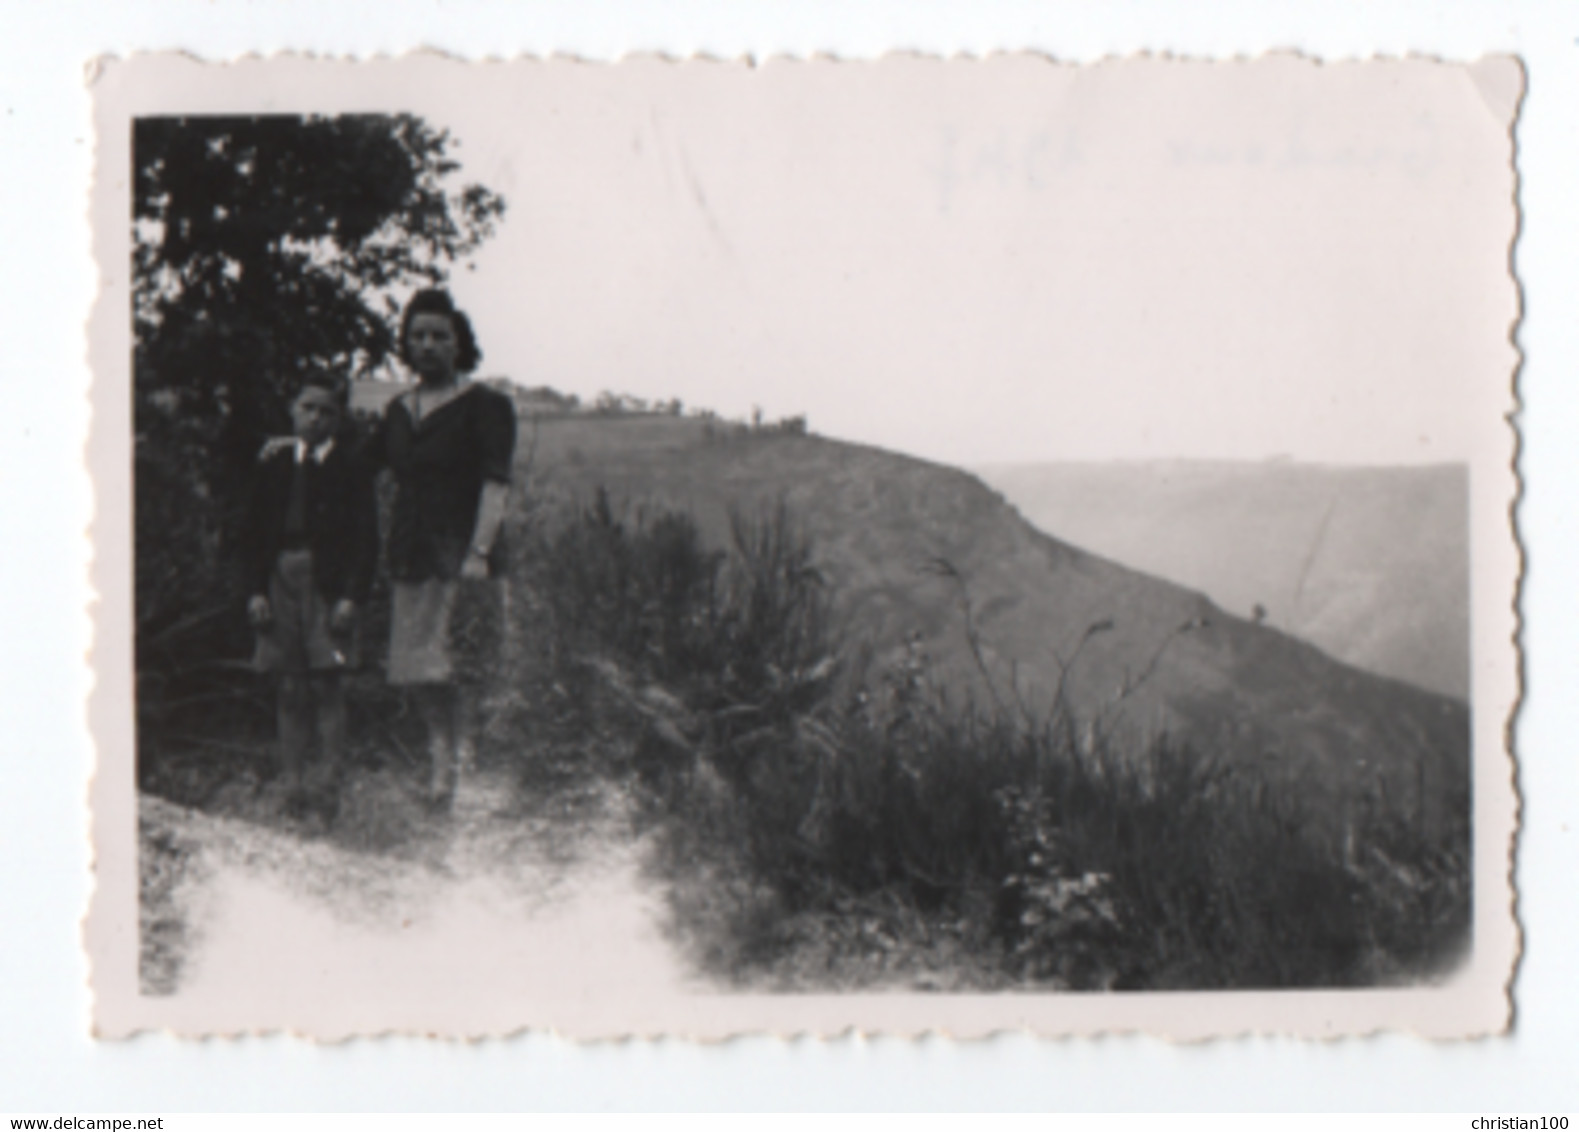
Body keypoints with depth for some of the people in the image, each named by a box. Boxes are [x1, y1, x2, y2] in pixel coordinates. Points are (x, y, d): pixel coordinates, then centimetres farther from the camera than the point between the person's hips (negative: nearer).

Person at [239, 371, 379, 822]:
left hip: (328, 587, -3)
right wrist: (255, 590, 1)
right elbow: (252, 531, 11)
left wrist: (352, 597, -9)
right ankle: (292, 782, 9)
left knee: (327, 684, -5)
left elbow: (365, 539, -1)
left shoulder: (350, 468, 1)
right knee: (288, 688, 4)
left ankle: (328, 784, 0)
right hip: (280, 583, 3)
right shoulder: (273, 465, 10)